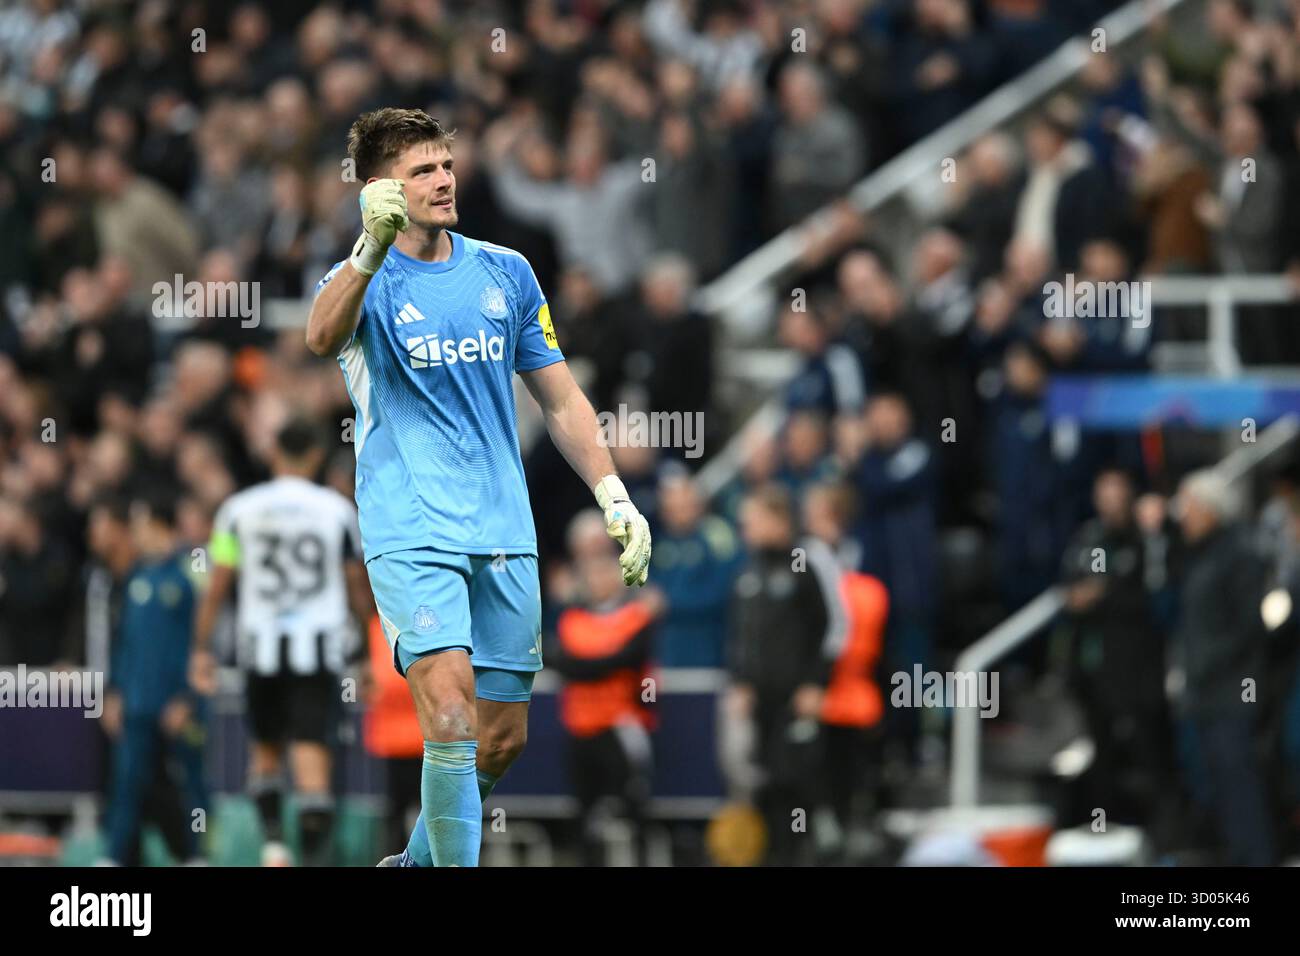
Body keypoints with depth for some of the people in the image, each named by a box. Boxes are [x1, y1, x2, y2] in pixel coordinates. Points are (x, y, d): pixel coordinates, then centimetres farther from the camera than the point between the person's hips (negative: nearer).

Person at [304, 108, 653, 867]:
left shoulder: (505, 272, 11)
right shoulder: (366, 280, -3)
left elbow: (560, 399, 18)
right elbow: (323, 338, -28)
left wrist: (615, 498, 9)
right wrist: (373, 250, -45)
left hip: (504, 536, 5)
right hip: (411, 533, -5)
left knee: (502, 740, 7)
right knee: (452, 715, -22)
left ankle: (420, 860, 29)